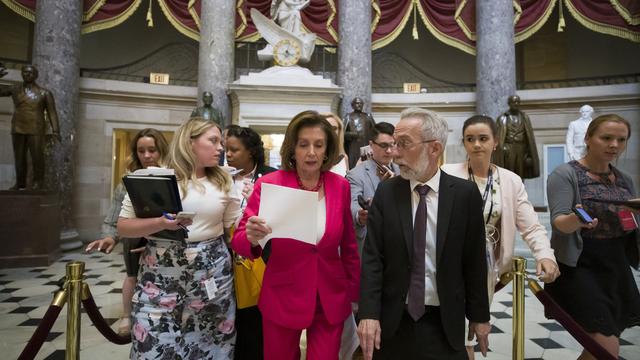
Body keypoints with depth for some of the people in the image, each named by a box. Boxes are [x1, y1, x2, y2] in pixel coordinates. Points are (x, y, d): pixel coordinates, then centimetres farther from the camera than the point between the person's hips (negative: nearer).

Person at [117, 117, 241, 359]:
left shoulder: (224, 182, 5)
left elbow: (233, 228, 8)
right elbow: (123, 227, -2)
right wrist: (161, 223, -17)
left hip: (212, 278, 2)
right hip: (161, 278, -1)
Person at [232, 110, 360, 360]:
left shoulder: (340, 186, -5)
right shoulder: (269, 184, -13)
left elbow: (348, 244, 6)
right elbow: (239, 241, -10)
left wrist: (356, 292, 10)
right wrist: (251, 238, -32)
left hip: (332, 299, 2)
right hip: (282, 298, -1)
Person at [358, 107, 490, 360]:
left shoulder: (465, 194, -6)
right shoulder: (385, 193, -5)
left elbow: (474, 260, -1)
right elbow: (372, 257, -7)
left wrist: (479, 315, 5)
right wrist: (369, 313, -14)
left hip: (444, 323, 0)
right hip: (392, 320, 1)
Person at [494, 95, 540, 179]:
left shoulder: (524, 117, 9)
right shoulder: (502, 118, 0)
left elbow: (529, 138, 8)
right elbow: (498, 139, -4)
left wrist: (529, 155, 2)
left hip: (521, 151, 3)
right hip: (507, 151, -3)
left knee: (520, 177, 6)